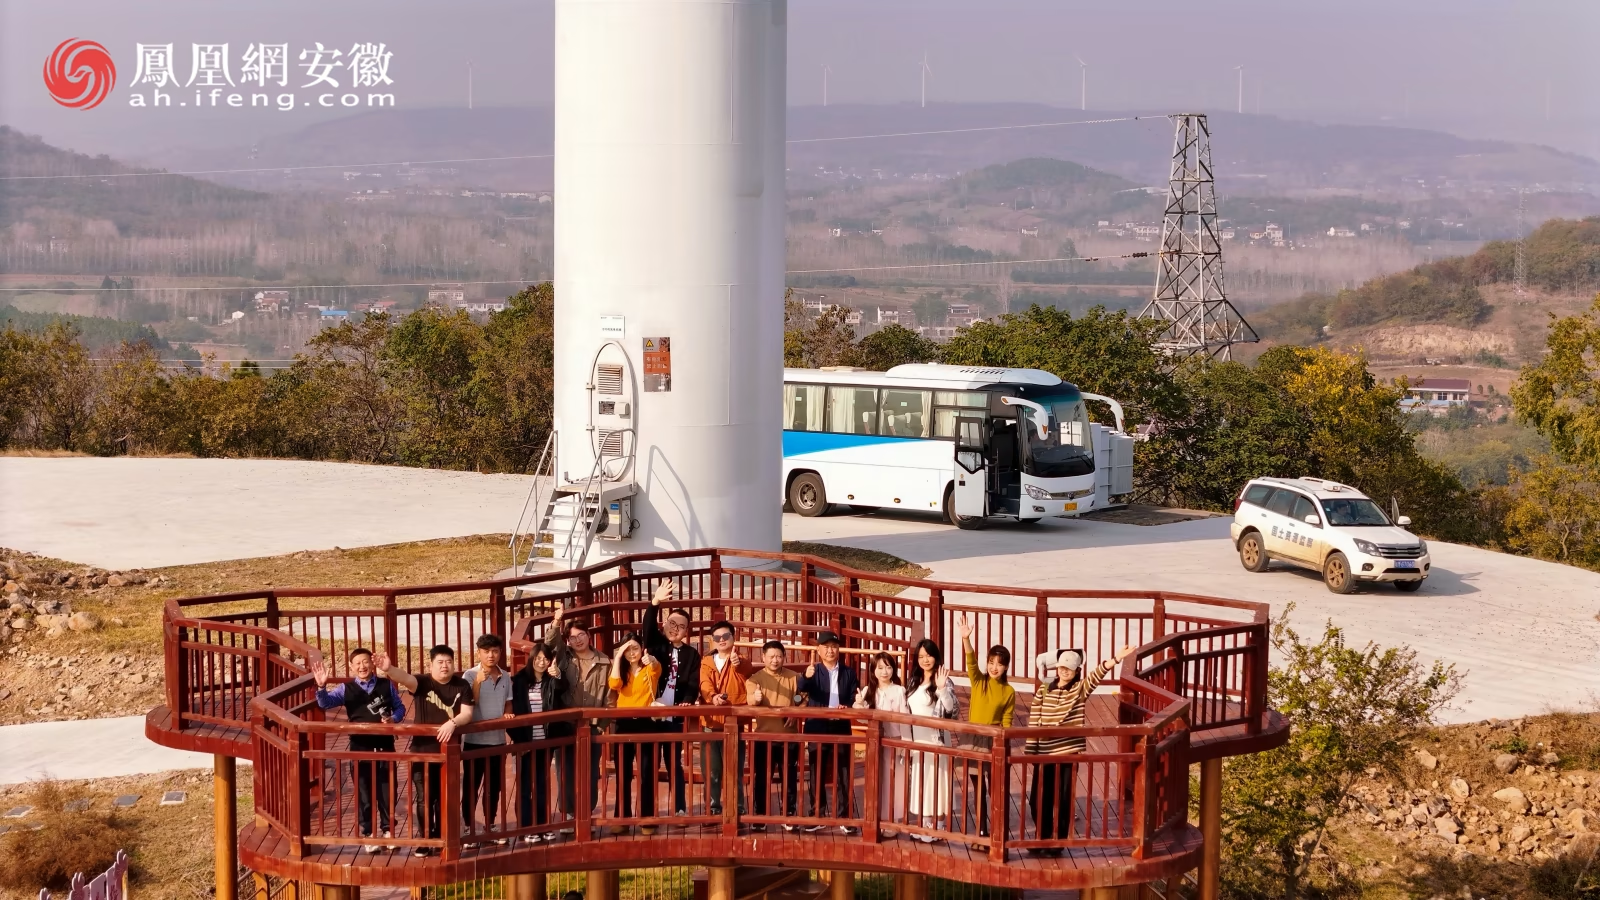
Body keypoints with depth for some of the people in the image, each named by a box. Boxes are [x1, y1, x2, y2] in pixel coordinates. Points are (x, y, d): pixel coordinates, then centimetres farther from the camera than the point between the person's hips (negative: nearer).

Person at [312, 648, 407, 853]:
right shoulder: (346, 688, -1)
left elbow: (400, 707, 8)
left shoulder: (387, 685, 2)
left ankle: (388, 830, 23)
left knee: (387, 790, 9)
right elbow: (326, 702, -14)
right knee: (363, 791, 5)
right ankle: (368, 834, 15)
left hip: (385, 746, 1)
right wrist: (322, 686, -35)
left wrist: (393, 719, -14)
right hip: (360, 747, -1)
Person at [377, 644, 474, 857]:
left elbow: (467, 713, -8)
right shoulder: (423, 682, -8)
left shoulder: (462, 686, -1)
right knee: (424, 797, 1)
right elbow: (406, 678, -28)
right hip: (422, 749, -1)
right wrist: (389, 670, -51)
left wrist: (452, 723, -30)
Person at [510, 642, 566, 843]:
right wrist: (517, 737, -9)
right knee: (525, 786, 2)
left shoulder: (552, 681, 2)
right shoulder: (519, 680, -2)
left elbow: (562, 688, -21)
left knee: (543, 785, 9)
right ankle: (526, 828, 4)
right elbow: (513, 709, -2)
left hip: (545, 741, 2)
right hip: (526, 742, -2)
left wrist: (558, 675, -44)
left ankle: (543, 826, 15)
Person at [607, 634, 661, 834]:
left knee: (647, 773, -1)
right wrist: (617, 656, -11)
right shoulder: (621, 670, 11)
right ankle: (622, 818, 13)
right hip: (624, 724, 3)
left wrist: (651, 660, -48)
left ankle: (647, 819, 4)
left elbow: (657, 667, -23)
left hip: (646, 724, -3)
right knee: (623, 774, 6)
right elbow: (614, 684, -10)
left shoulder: (650, 670, 2)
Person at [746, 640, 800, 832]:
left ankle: (789, 816, 17)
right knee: (762, 779, 3)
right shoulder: (755, 678, 0)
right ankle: (760, 818, 10)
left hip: (789, 736, 1)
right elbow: (750, 701, -18)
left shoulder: (793, 678, 6)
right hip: (764, 736, -1)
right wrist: (755, 699, -41)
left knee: (789, 779, 7)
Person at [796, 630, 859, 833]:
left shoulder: (848, 672, 8)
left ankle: (844, 817, 7)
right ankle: (817, 816, 12)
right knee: (817, 774, 5)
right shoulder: (813, 671, 2)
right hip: (817, 729, -1)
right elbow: (802, 689, -19)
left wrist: (846, 708, -17)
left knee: (843, 775, 2)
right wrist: (806, 677, -40)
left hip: (841, 729, 1)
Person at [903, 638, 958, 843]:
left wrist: (942, 689, -33)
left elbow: (952, 709, -20)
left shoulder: (943, 680, -9)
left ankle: (933, 827, 1)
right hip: (916, 739, 7)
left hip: (935, 739, -7)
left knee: (933, 781, -4)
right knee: (918, 781, 10)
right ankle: (923, 825, 18)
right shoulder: (913, 681, 11)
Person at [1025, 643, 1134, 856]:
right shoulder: (1043, 691, 3)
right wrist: (1030, 751, -1)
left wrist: (1116, 658, -34)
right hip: (1044, 754, 2)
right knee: (1039, 799, 7)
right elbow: (1034, 723, 3)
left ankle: (1057, 843, 15)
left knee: (1063, 800, 3)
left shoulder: (1081, 689, -1)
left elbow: (1097, 675, -18)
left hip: (1069, 754, -2)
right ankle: (1043, 839, 25)